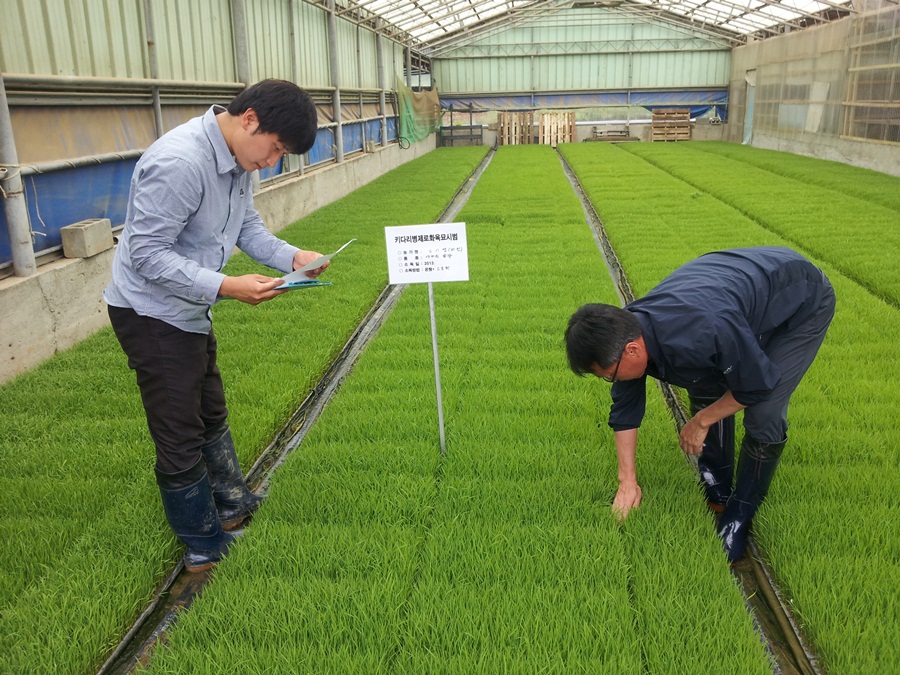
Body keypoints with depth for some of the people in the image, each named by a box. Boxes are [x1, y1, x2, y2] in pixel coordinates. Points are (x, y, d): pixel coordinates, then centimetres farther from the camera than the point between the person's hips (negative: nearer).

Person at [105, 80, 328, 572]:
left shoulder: (238, 157, -3)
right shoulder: (178, 163, -31)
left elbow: (247, 226, 8)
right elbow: (146, 252, -28)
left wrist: (292, 257, -9)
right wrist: (225, 287, -34)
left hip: (189, 309, 9)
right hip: (151, 313, -9)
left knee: (211, 415, 23)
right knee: (181, 438, 3)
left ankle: (232, 507, 42)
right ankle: (202, 545, 21)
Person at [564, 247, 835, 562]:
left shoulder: (703, 333, -44)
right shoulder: (627, 330, -18)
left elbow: (758, 384, -27)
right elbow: (625, 407, -4)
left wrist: (701, 421, -13)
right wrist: (628, 481, -2)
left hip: (805, 298, -7)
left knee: (764, 414, -14)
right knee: (705, 389, 2)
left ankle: (736, 524, 3)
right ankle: (717, 496, 19)